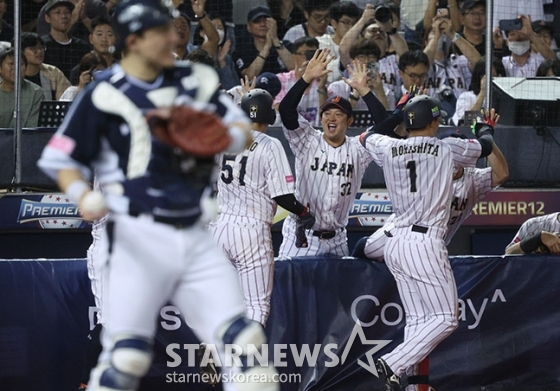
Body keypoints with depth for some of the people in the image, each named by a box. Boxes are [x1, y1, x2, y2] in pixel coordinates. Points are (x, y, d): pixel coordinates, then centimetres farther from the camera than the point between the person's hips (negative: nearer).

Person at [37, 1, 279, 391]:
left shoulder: (193, 81, 10)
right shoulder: (104, 94, -4)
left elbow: (241, 127, 17)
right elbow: (62, 161, 0)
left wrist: (231, 137, -6)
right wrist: (83, 196, -19)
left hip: (195, 238, 5)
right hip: (141, 237, -5)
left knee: (242, 340, -1)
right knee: (126, 357, -12)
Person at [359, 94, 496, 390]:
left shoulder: (387, 149, 8)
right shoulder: (447, 149, -2)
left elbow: (366, 136, 31)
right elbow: (485, 146, 16)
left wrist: (401, 111, 42)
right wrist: (485, 128, 39)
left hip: (395, 244, 6)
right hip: (424, 244, -6)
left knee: (417, 320, 11)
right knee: (445, 318, -3)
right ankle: (394, 364, -17)